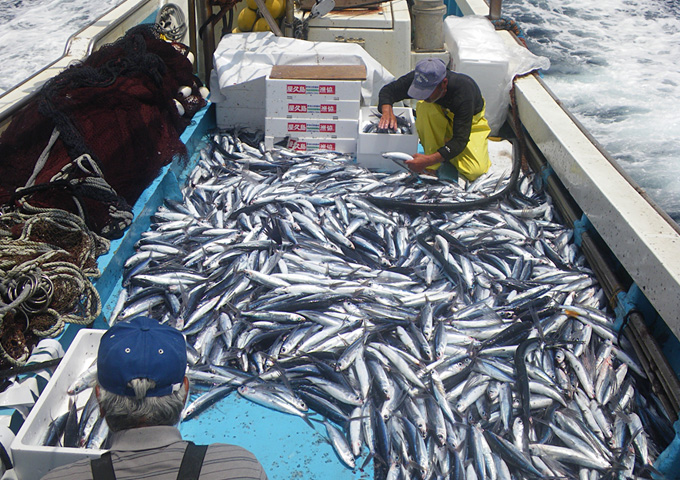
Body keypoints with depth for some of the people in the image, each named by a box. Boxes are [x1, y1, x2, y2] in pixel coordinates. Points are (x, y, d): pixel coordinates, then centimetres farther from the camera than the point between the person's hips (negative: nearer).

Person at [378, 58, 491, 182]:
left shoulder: (463, 92, -39)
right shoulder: (419, 79, -28)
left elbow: (460, 140, -40)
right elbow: (387, 90, -13)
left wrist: (428, 160, -52)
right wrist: (387, 111, -37)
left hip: (470, 121, -3)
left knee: (475, 171, -27)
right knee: (423, 107, -34)